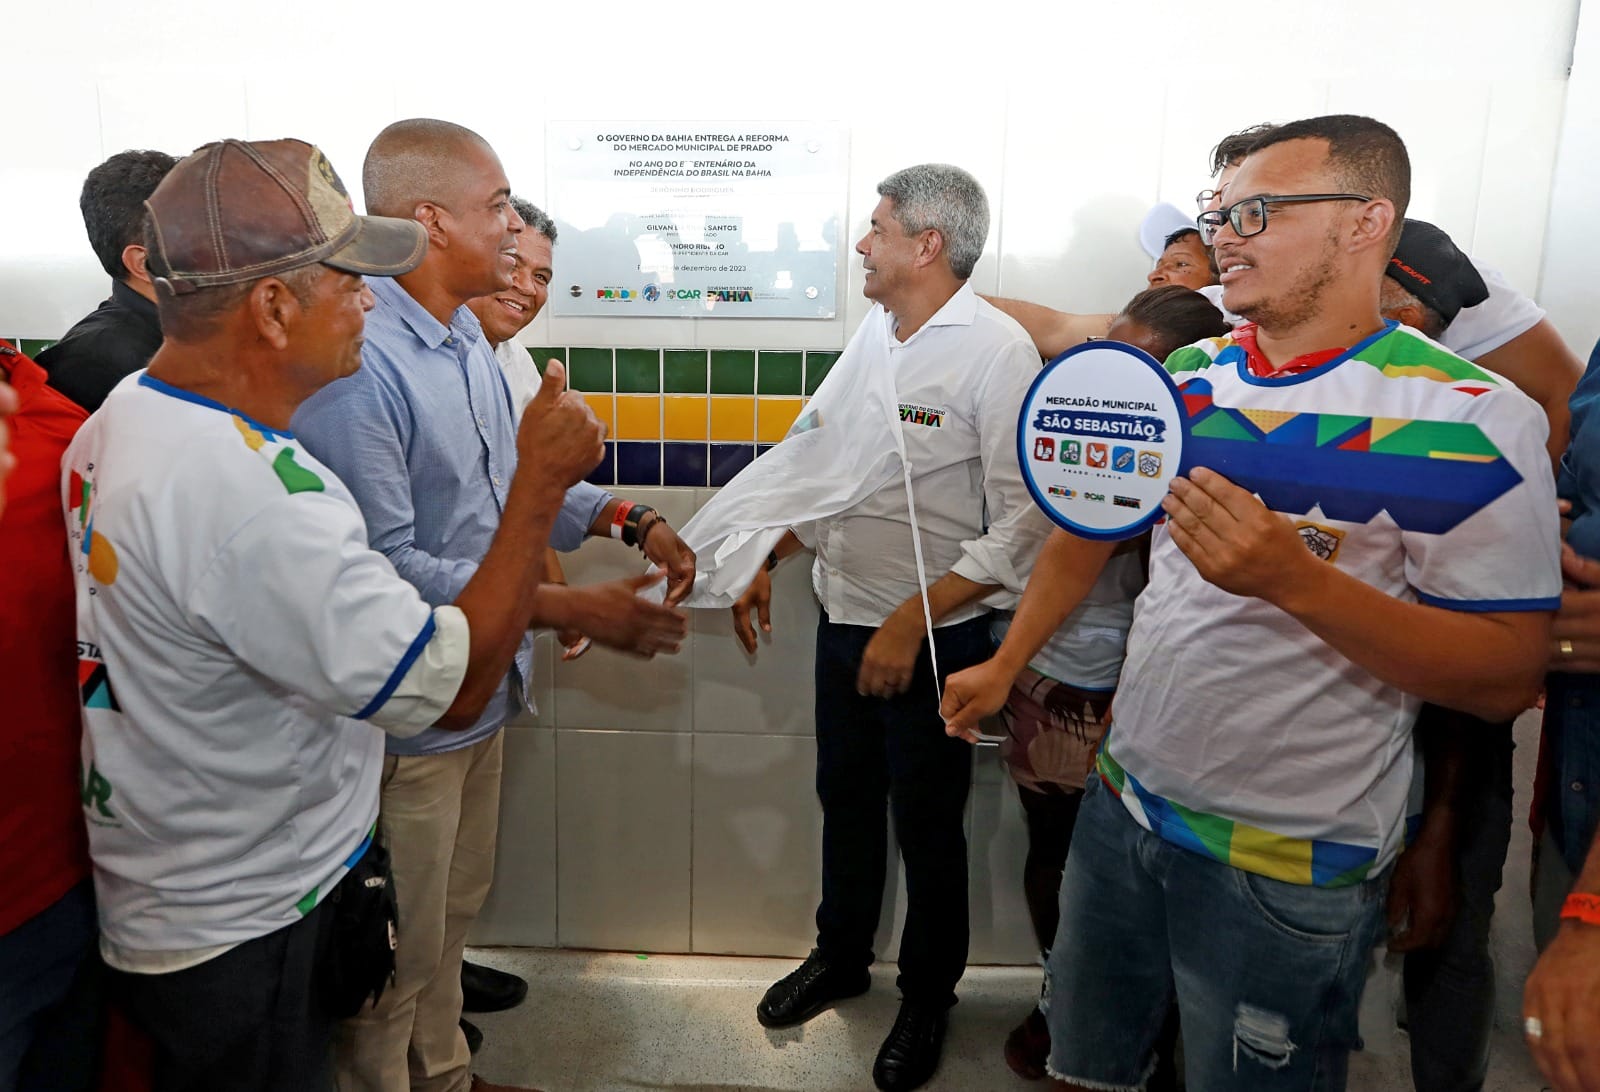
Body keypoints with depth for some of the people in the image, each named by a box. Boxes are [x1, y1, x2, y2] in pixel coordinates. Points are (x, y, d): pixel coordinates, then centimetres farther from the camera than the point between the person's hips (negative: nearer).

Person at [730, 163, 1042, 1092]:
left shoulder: (997, 349, -16)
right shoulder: (876, 333, 6)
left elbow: (1022, 519, -20)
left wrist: (910, 622, -21)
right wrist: (765, 560, 11)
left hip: (933, 637, -6)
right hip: (843, 619, 7)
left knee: (928, 827, 11)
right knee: (845, 799, 20)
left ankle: (928, 998, 34)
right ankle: (841, 957, 43)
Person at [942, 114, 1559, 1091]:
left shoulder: (1473, 417, -15)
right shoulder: (1191, 379, 3)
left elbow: (1507, 679, -18)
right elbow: (1091, 528, 14)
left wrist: (1292, 578, -30)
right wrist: (1005, 666, 12)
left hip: (1290, 865, -5)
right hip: (1125, 800, 6)